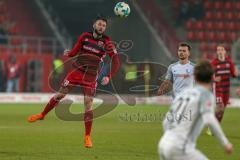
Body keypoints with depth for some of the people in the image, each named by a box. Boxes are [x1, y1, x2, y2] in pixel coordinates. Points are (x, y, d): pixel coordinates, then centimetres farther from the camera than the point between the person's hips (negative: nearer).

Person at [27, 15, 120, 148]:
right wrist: (68, 53, -10)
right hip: (77, 72, 2)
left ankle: (87, 137, 1)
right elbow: (75, 51, 7)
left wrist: (109, 77, -19)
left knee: (88, 105, -8)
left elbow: (116, 61, -10)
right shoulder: (85, 36, 0)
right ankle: (42, 115, 27)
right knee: (60, 95, 4)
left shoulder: (106, 42, -6)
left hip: (91, 77, -2)